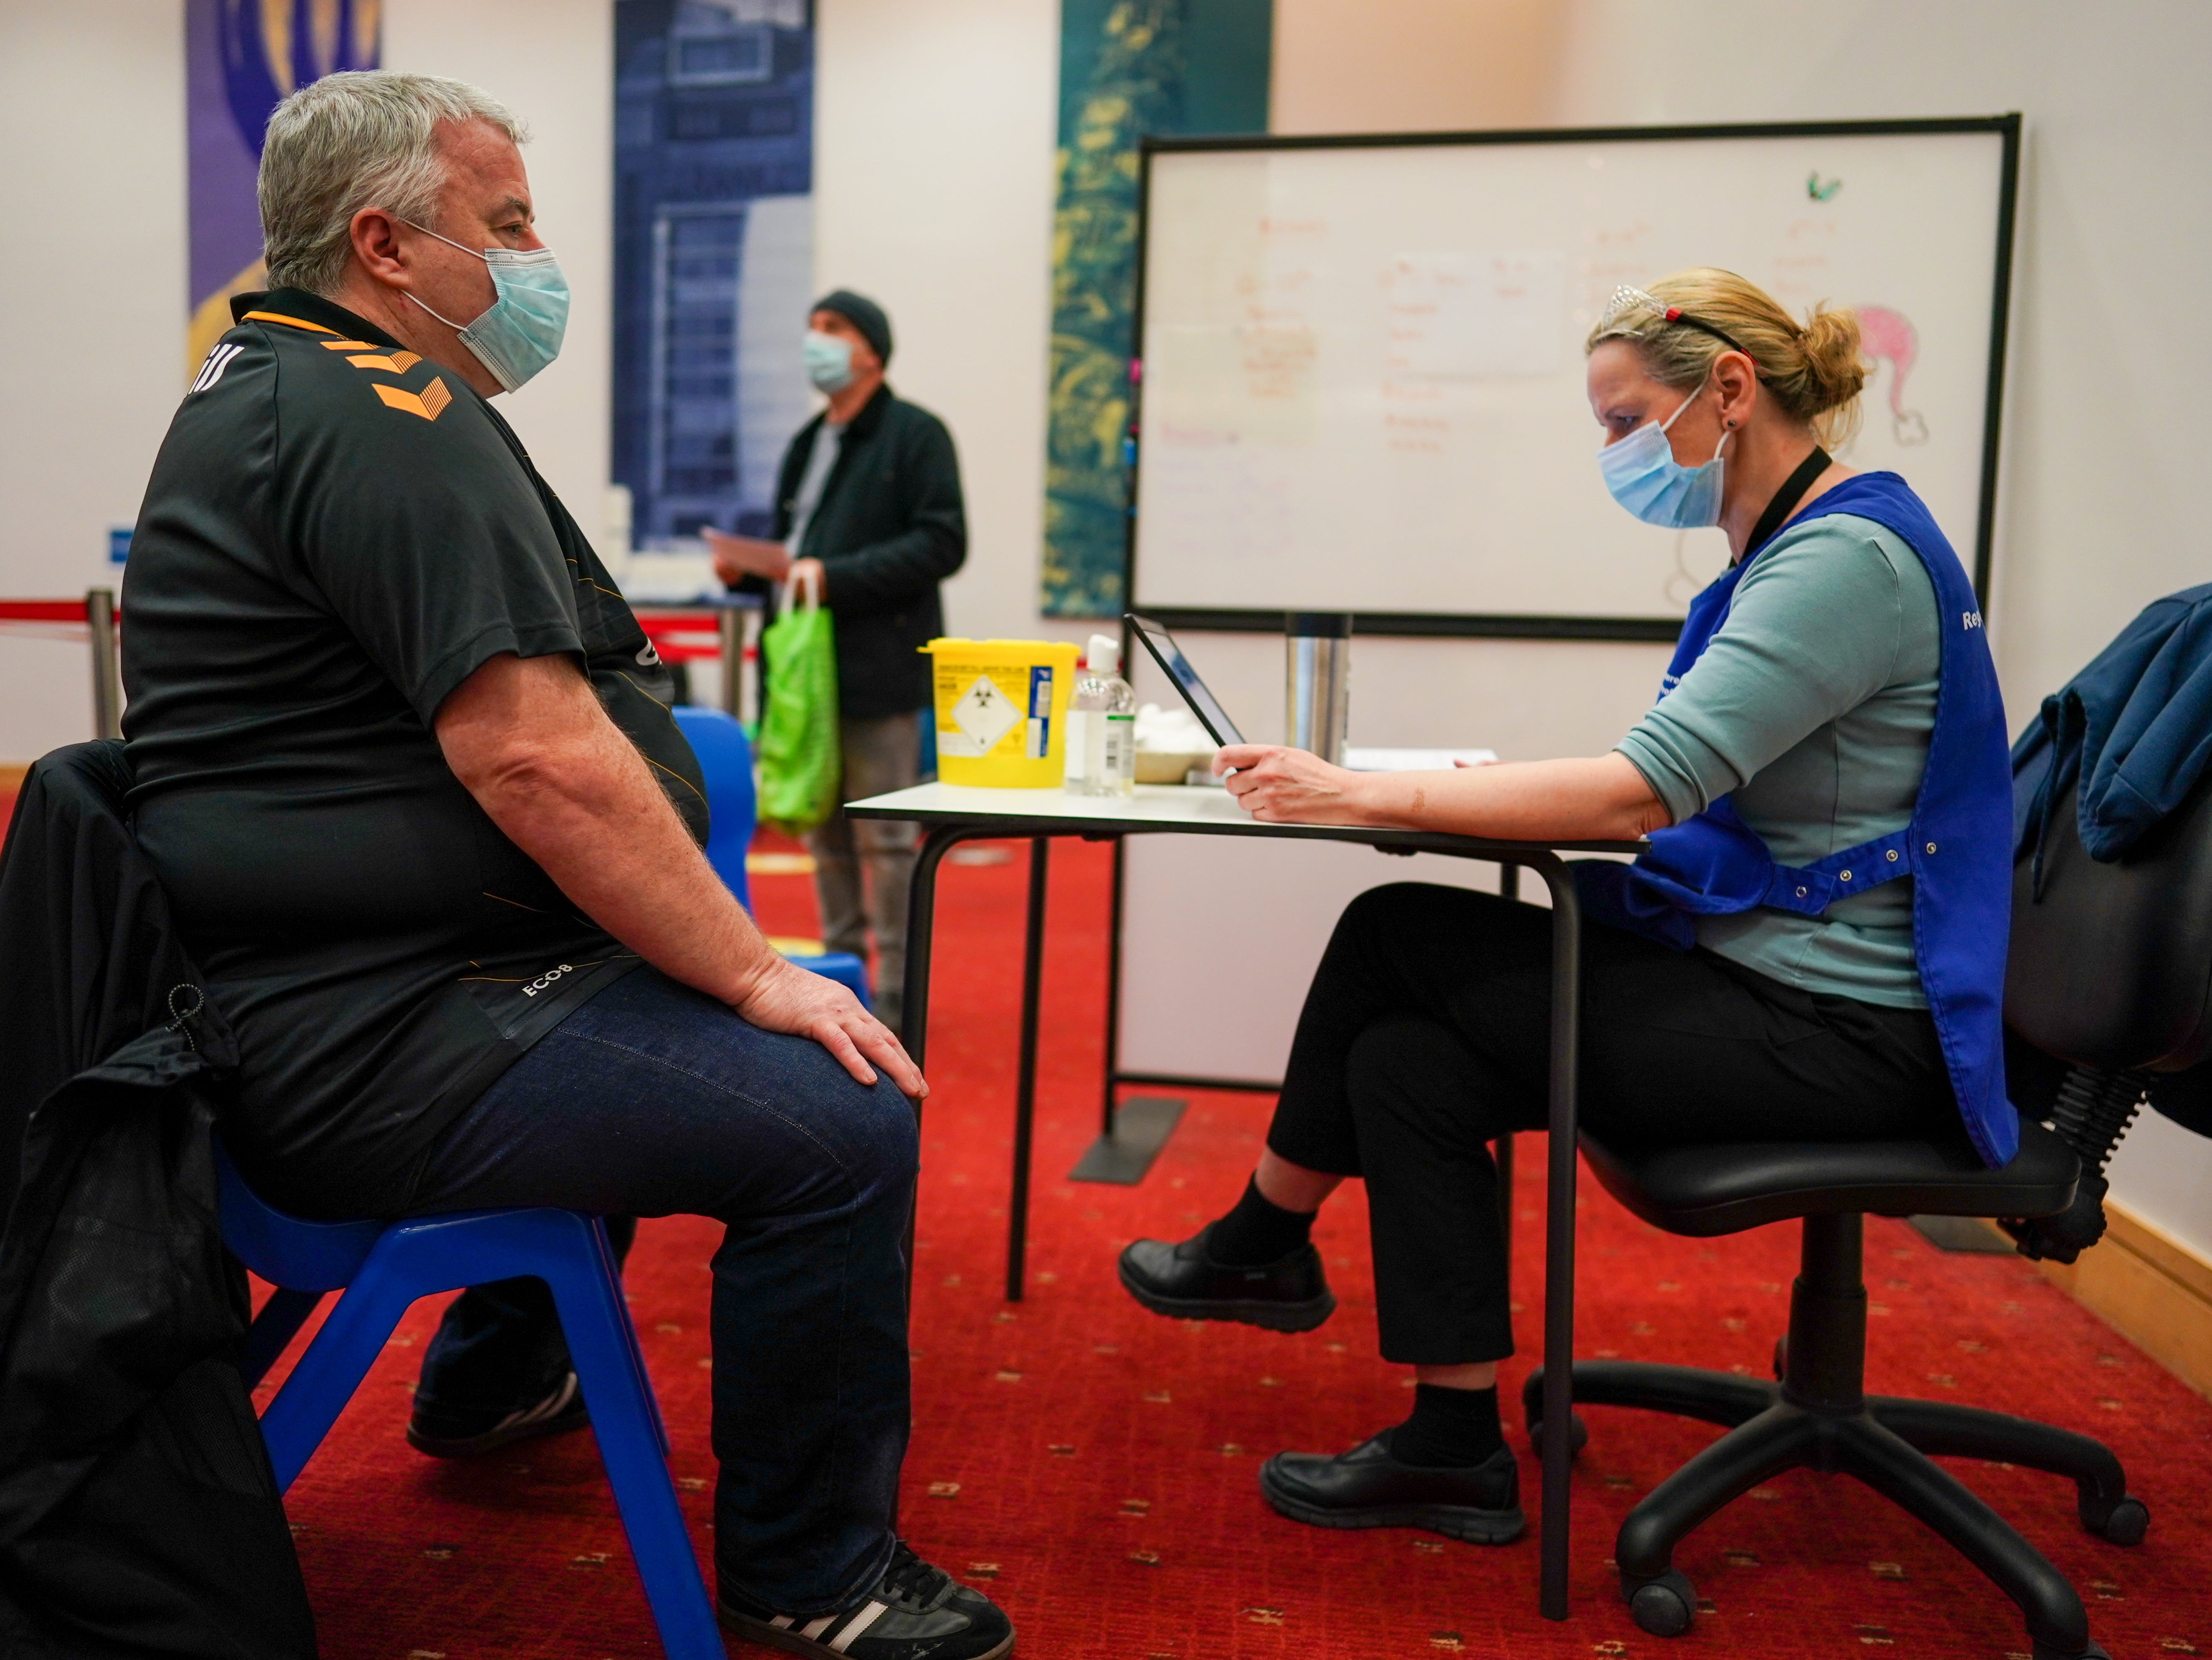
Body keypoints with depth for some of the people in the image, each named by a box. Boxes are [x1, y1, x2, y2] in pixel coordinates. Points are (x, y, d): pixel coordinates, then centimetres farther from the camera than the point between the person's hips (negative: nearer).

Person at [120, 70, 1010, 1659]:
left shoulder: (264, 385, 19)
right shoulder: (389, 422, -17)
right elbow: (531, 755, -26)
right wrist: (755, 971, -19)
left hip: (315, 988, 12)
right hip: (373, 1040, -12)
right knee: (841, 1119, -21)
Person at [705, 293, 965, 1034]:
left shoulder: (915, 434, -3)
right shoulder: (806, 445, 21)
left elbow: (942, 544, -12)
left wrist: (834, 577, -18)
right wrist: (747, 566, 5)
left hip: (880, 669, -8)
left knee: (885, 838, -3)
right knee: (825, 833, 12)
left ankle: (895, 1000, 6)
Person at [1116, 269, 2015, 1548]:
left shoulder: (1850, 556, -18)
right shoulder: (1794, 551, 13)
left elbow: (1642, 789, -27)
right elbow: (1690, 787, 13)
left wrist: (1365, 794, -25)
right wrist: (1509, 785, -1)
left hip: (1842, 1033, -9)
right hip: (1767, 974, 9)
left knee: (1397, 934, -11)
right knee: (1409, 1059, -5)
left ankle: (1264, 1240, 8)